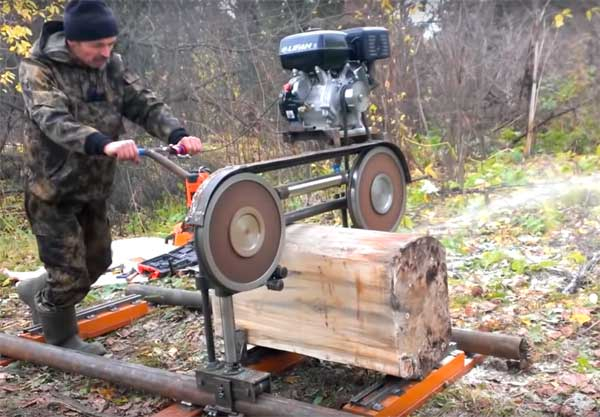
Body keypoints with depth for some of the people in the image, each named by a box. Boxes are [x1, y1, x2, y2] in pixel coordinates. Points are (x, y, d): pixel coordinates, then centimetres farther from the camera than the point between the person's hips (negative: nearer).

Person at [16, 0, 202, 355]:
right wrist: (104, 144, -52)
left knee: (97, 261, 19)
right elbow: (54, 121, -34)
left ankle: (38, 293, 45)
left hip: (94, 187, 6)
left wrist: (177, 134, -29)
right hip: (54, 190, -6)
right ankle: (62, 339, 26)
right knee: (70, 272, -1)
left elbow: (145, 104, -9)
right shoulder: (38, 69, -18)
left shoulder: (111, 65, -1)